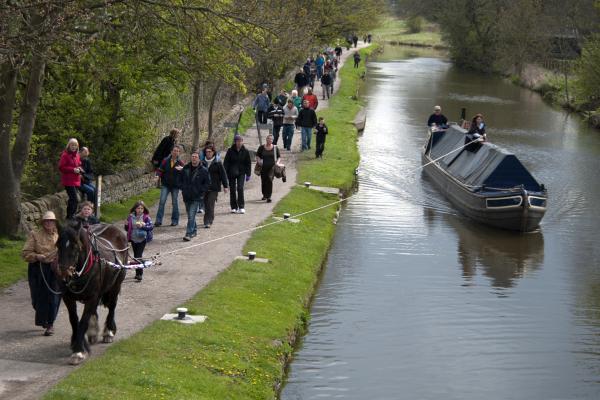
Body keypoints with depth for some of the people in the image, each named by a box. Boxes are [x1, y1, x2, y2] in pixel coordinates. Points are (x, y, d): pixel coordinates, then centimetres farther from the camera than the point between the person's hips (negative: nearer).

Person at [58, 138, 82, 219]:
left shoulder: (77, 155, 15)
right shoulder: (65, 155, -9)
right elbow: (61, 167, -14)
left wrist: (79, 168, 5)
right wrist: (73, 170, -19)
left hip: (76, 181, 8)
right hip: (68, 181, -8)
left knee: (72, 199, 13)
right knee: (74, 200, -15)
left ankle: (69, 217, 22)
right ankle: (70, 217, -10)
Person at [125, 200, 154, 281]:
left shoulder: (146, 217, -8)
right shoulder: (131, 217, 0)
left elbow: (151, 226, -15)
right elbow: (127, 227, 7)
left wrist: (143, 226, -28)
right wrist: (127, 225, -15)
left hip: (142, 239, -4)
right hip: (133, 239, 4)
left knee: (139, 256, -10)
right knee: (135, 256, 14)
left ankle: (140, 274, -6)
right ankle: (138, 273, 27)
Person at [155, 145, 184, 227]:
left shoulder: (180, 163, -1)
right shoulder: (165, 161, 1)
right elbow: (160, 169, 3)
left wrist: (182, 169, -27)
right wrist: (158, 175, -16)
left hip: (175, 186, 0)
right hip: (165, 185, 0)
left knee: (174, 203, 7)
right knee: (162, 201, -8)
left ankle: (175, 220, 19)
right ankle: (158, 220, -5)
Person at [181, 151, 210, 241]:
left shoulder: (203, 170, -5)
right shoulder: (186, 168, 6)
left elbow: (207, 183, 1)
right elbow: (181, 179, 19)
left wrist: (201, 192, -7)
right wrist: (183, 189, 9)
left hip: (196, 197, -5)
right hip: (186, 196, 5)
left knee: (191, 216, -13)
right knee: (190, 215, 16)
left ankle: (189, 234, -14)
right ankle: (194, 230, 32)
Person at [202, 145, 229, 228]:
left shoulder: (218, 163, -3)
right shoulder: (203, 163, 7)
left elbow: (223, 174, -1)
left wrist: (225, 186, -4)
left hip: (214, 188, -4)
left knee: (210, 204, -11)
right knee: (206, 204, 8)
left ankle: (208, 221, -11)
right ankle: (209, 220, 23)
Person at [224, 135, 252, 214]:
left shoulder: (245, 151, 0)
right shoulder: (230, 151, -4)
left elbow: (248, 163, 6)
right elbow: (226, 162, -2)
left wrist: (248, 174, 3)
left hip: (241, 173, 0)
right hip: (231, 173, 0)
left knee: (240, 188, -13)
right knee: (232, 190, 4)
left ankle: (241, 207, -9)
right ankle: (234, 207, 14)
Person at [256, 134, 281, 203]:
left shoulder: (275, 148, 5)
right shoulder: (262, 147, 4)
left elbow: (279, 157, 13)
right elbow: (257, 155, 14)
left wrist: (277, 162, -5)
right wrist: (259, 160, -5)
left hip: (272, 166, -2)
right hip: (263, 167, 2)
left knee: (270, 179, -19)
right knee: (263, 181, 8)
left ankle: (268, 197, -21)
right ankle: (264, 195, 33)